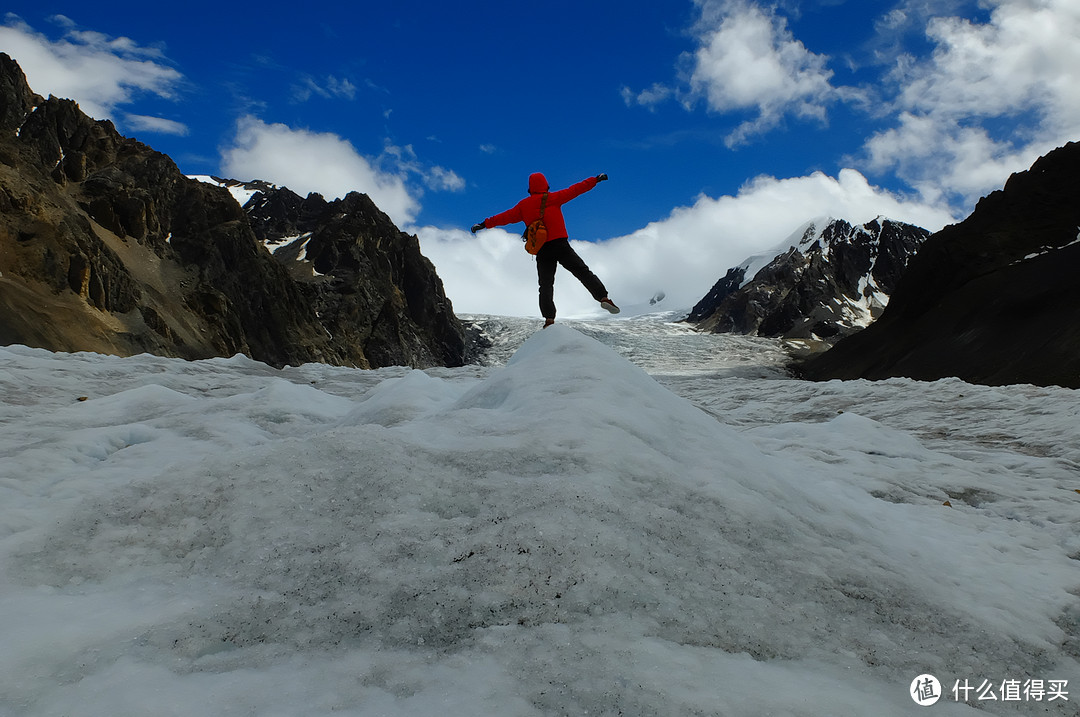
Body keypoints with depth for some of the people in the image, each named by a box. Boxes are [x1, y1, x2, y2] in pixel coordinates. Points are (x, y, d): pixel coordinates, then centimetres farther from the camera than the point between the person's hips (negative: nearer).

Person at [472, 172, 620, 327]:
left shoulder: (523, 205, 11)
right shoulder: (553, 198, 5)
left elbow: (506, 216, 16)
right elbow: (575, 190, 9)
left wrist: (485, 224, 27)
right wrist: (595, 179, 18)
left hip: (542, 251, 2)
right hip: (560, 245, -2)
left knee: (545, 286, 4)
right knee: (583, 272, 2)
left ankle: (549, 319, -8)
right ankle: (603, 297, -11)